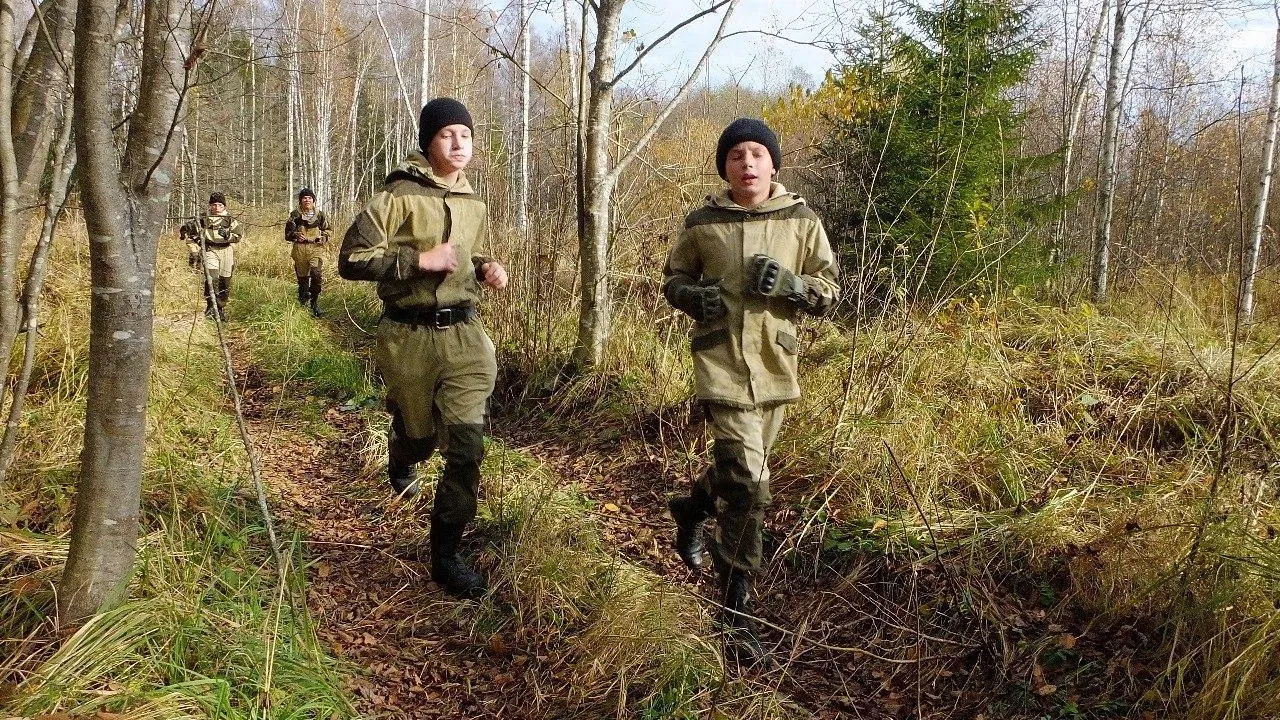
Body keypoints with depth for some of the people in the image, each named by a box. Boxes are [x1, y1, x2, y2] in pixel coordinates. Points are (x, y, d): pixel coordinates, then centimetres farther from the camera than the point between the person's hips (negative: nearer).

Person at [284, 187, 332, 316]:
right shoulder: (295, 215, 6)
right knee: (302, 276, 7)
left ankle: (315, 303, -13)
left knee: (316, 273, -21)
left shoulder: (320, 215, 8)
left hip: (315, 248, -1)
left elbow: (327, 230, 19)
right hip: (299, 249, 1)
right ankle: (302, 304, 27)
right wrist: (295, 235, -15)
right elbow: (288, 232, 7)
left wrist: (323, 238, -1)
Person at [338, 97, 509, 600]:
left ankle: (445, 554, 5)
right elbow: (351, 259, -14)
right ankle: (401, 462, 55)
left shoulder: (474, 206, 12)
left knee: (467, 445, -6)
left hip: (464, 335, 4)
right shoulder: (401, 195, -9)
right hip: (410, 336, -4)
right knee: (419, 433, 14)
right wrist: (420, 259, -20)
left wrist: (485, 269, 5)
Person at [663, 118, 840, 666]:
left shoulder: (801, 221, 1)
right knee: (747, 481, -12)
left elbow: (829, 292, 3)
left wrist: (790, 284, -17)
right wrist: (692, 296, -11)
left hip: (775, 367, 3)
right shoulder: (702, 223, 0)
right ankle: (737, 609, -1)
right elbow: (673, 278, 12)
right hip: (722, 364, -3)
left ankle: (691, 509, 55)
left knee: (740, 470, 21)